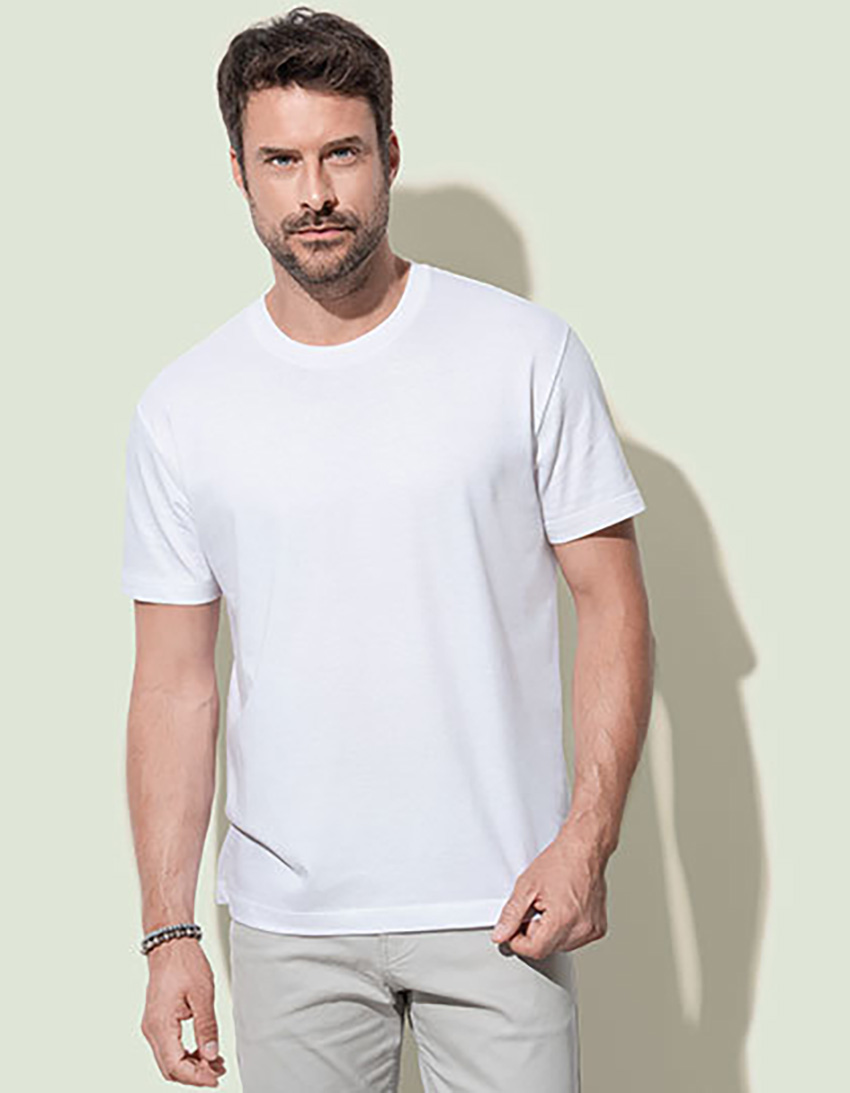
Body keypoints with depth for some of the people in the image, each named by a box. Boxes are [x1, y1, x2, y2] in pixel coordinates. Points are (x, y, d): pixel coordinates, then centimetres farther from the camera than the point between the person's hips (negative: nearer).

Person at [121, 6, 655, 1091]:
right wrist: (168, 931, -1)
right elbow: (175, 683, 3)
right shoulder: (182, 410, 1)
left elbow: (613, 606, -1)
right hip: (286, 920, 2)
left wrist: (587, 837, -12)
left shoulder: (527, 354, -3)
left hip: (496, 903, -1)